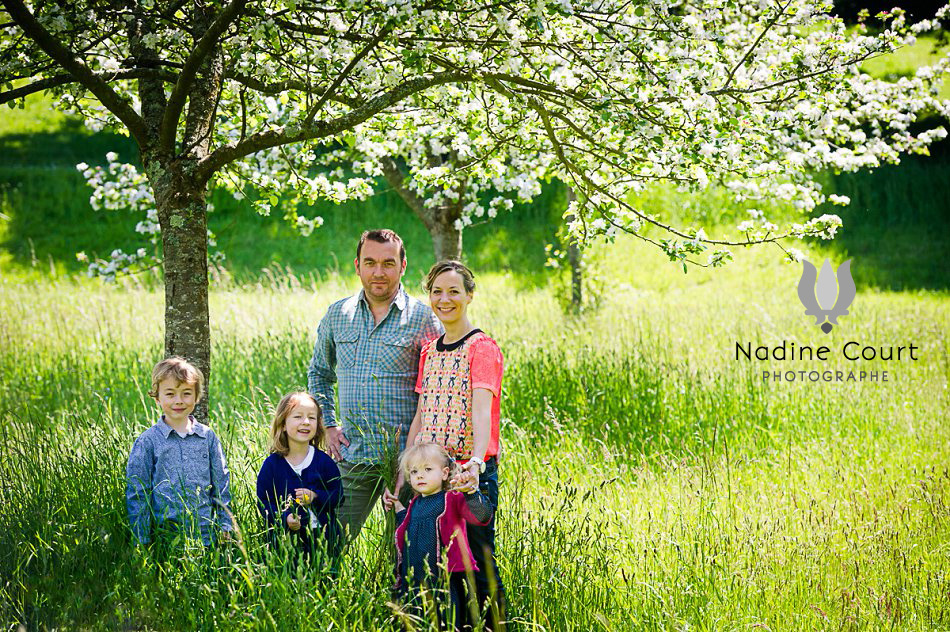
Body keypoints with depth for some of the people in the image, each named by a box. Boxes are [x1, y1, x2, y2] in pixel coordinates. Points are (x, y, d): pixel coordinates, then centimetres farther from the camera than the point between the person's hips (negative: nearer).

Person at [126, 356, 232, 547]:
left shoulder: (208, 437, 6)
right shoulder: (147, 442, -2)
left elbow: (221, 486, 12)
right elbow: (136, 494, -1)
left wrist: (225, 527, 7)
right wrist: (142, 541, -5)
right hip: (163, 537, -2)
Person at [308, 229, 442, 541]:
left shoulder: (423, 317, -2)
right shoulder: (337, 315, 10)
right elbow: (319, 372, 25)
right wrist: (328, 426, 13)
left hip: (404, 457, -3)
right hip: (351, 457, 3)